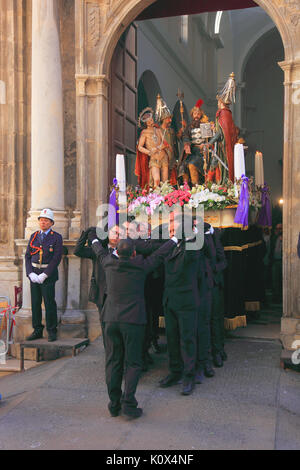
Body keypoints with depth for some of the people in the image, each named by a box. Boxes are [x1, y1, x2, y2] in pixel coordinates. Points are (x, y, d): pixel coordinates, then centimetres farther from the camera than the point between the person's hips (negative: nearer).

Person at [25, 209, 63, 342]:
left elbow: (57, 258, -10)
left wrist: (44, 275, -14)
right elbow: (27, 256, 8)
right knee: (35, 302, 8)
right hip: (34, 274, 5)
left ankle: (52, 331, 7)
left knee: (49, 303, -3)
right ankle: (37, 330, 18)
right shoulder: (34, 236, 10)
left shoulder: (56, 237, -4)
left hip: (48, 274, -4)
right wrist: (31, 273, -6)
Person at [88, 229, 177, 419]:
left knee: (113, 362, 10)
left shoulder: (109, 263, 5)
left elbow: (101, 253, 26)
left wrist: (94, 240, 48)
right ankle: (128, 403, -3)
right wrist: (175, 239, 24)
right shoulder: (141, 266, -4)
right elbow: (160, 254, 9)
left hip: (111, 319, 4)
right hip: (133, 319, -3)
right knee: (133, 363, 3)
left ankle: (114, 403, 15)